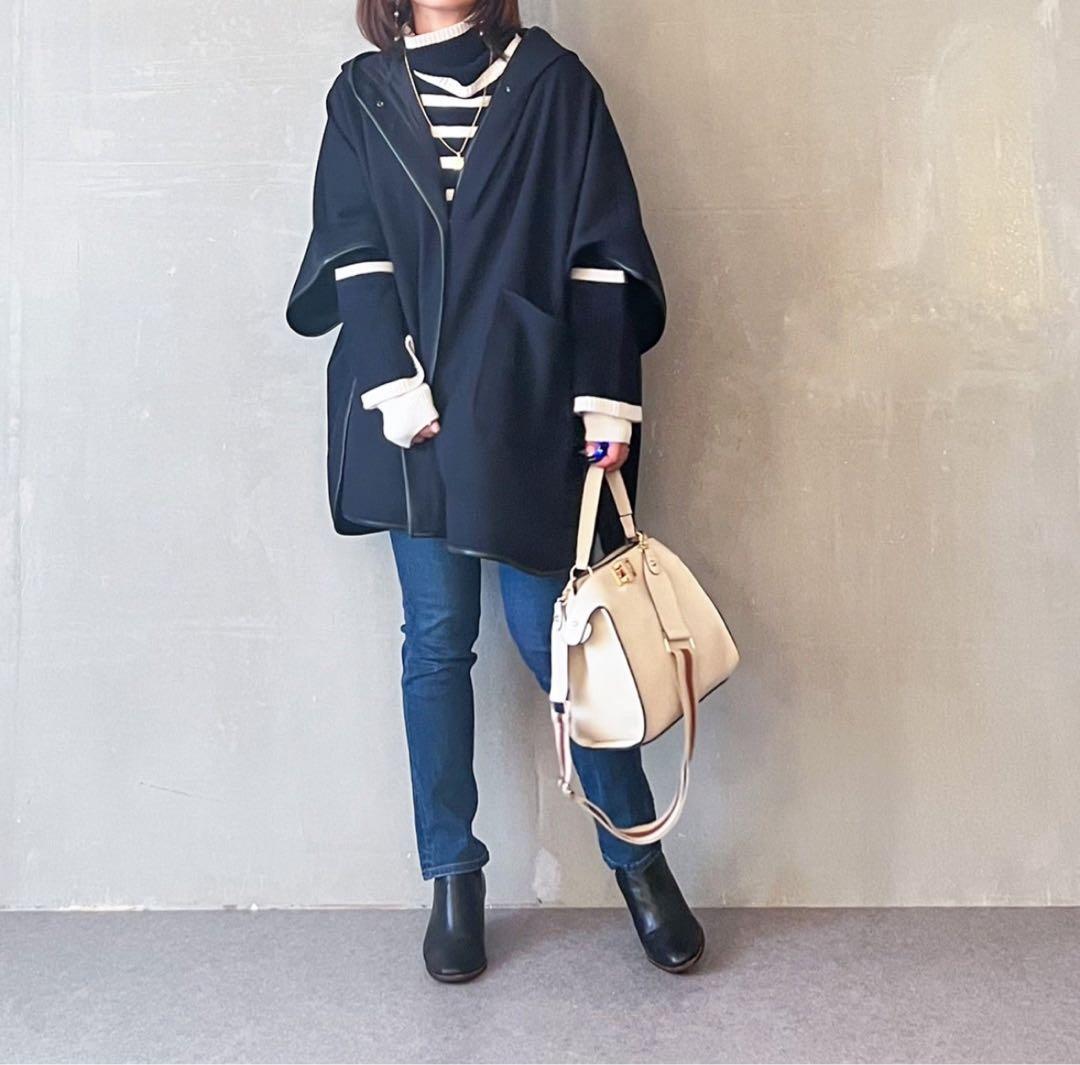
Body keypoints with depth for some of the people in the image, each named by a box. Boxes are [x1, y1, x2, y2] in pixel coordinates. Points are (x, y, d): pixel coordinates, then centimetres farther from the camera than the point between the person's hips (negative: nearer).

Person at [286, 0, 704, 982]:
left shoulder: (552, 80, 7)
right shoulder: (362, 94, 13)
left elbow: (601, 249, 1)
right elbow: (354, 255, 4)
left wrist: (607, 395, -6)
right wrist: (395, 387, -9)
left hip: (527, 404, -2)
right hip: (412, 409, 2)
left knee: (550, 633, 0)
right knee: (437, 642, 5)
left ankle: (639, 859, 19)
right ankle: (453, 879, 19)